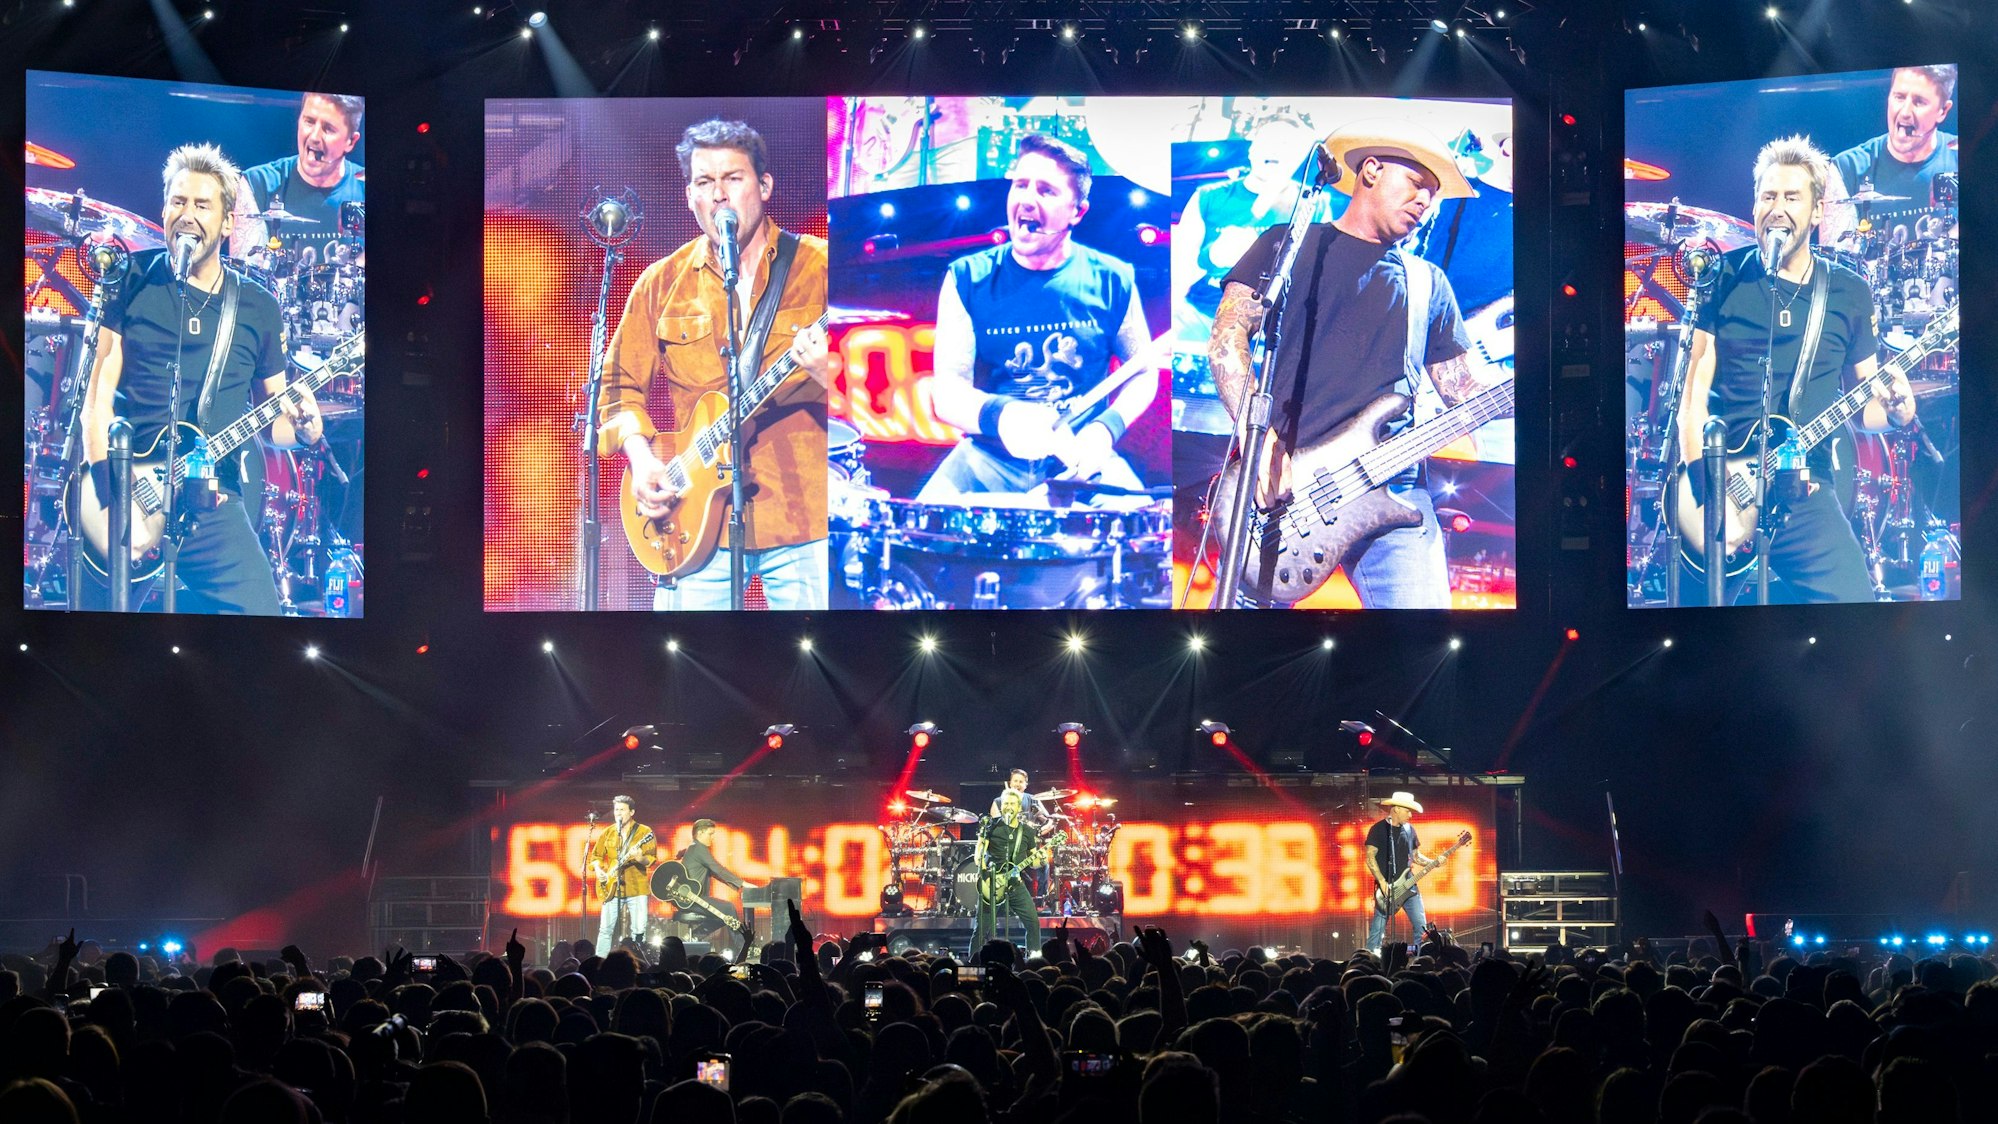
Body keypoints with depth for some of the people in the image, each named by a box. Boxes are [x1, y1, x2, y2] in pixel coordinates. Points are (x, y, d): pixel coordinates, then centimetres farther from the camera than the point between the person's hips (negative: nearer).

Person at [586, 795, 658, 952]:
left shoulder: (645, 832, -2)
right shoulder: (607, 833, 9)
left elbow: (651, 859, -6)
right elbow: (596, 855, 17)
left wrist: (641, 859, -27)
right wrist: (598, 870, -2)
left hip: (636, 887, -3)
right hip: (612, 887, 3)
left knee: (638, 930, -4)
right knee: (606, 929, -1)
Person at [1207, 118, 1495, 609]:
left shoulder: (1428, 284, 25)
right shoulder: (1292, 245, 12)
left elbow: (1460, 387, 22)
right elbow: (1227, 335, 0)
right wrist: (1257, 434, -15)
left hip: (1393, 490, 3)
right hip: (1280, 491, -3)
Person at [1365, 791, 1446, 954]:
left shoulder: (1409, 829, 11)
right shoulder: (1379, 829, -7)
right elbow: (1370, 857, -10)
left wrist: (1434, 862, -1)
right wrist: (1382, 882, -17)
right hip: (1386, 886, -5)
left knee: (1421, 926, 0)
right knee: (1378, 928, -4)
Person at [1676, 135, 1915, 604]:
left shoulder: (1848, 294, 10)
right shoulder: (1724, 278, 3)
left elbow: (1861, 402, 17)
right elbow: (1694, 389, -3)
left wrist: (1894, 410, -7)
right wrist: (1702, 480, -15)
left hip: (1803, 492, 1)